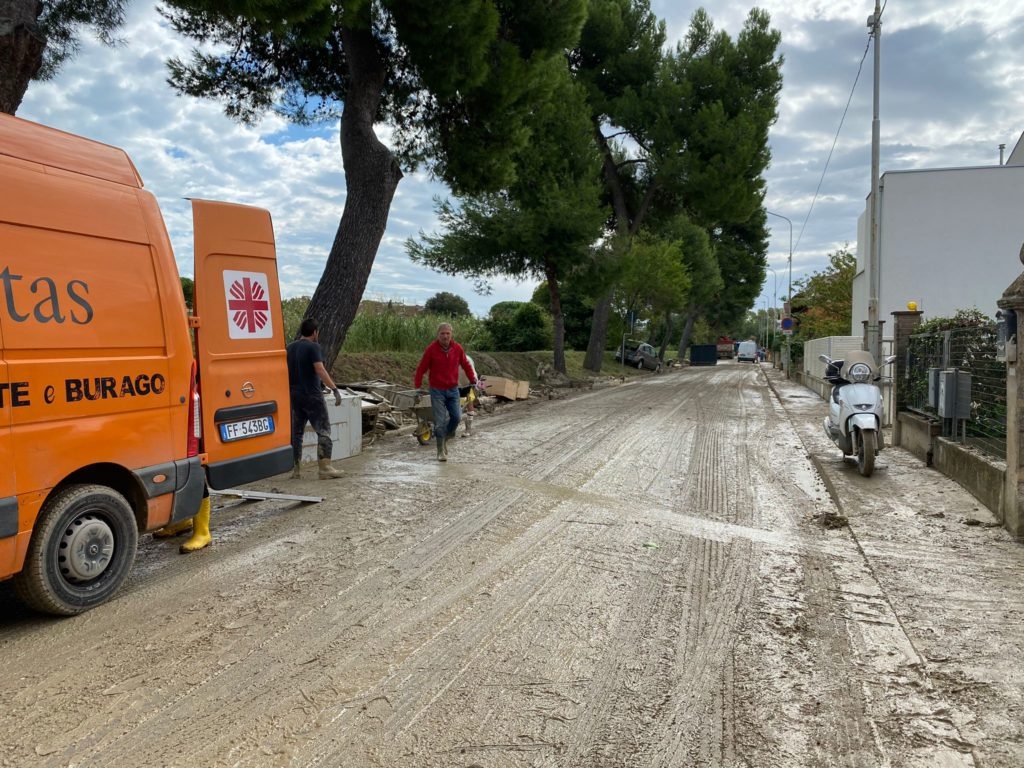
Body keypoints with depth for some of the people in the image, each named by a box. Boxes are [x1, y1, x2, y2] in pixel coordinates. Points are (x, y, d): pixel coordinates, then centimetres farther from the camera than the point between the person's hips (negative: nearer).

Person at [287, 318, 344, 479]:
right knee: (323, 431, -2)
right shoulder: (313, 347, -10)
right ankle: (325, 468, -8)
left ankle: (296, 469, 14)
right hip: (312, 395, -7)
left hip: (294, 395, 7)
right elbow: (320, 371, -20)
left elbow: (286, 371, 18)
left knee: (296, 432, 11)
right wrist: (335, 389, -20)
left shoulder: (290, 348, 12)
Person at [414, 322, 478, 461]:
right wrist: (418, 386, -9)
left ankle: (445, 438, 27)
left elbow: (466, 365, 10)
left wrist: (473, 381, 10)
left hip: (453, 390, 3)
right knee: (440, 422, -4)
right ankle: (441, 451, 6)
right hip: (437, 391, -3)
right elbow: (421, 369, -5)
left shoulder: (457, 348, -1)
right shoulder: (431, 349, -9)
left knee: (457, 417, 1)